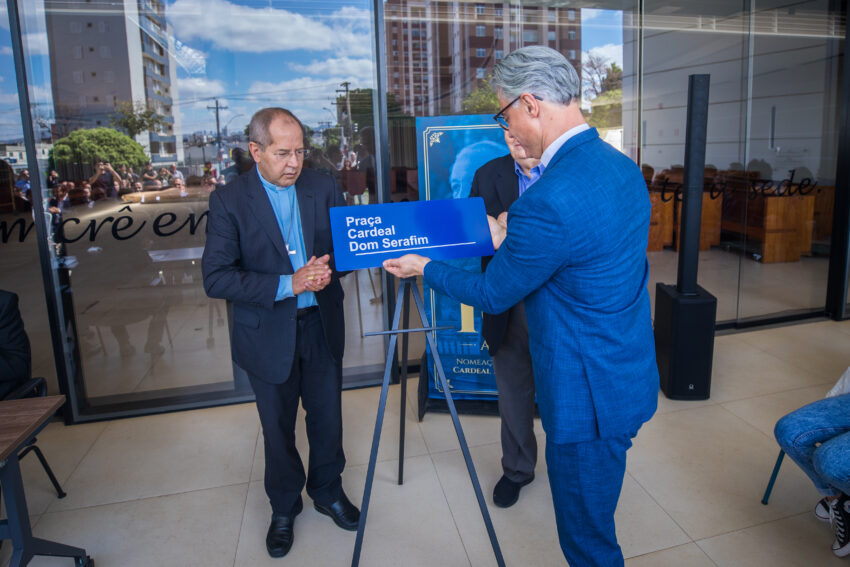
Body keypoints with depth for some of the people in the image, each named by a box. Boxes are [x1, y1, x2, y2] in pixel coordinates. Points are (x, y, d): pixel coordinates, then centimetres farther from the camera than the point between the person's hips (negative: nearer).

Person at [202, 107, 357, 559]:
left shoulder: (323, 188, -2)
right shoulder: (228, 200, -12)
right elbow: (216, 278, -19)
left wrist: (329, 266, -18)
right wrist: (289, 284, -26)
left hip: (322, 325, 3)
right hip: (269, 334, -2)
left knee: (327, 416, 16)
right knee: (278, 427, 14)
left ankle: (328, 490, 42)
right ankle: (284, 508, 39)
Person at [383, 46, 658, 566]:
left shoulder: (548, 200, -29)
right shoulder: (624, 167, 1)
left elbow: (492, 295, -14)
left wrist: (424, 268, 2)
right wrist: (508, 242, 17)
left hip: (590, 396, -9)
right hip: (630, 376, 9)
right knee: (592, 522, 28)